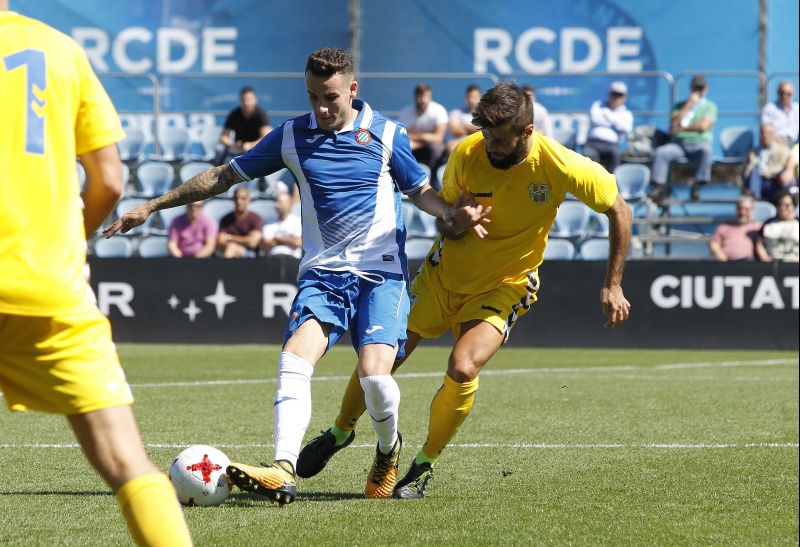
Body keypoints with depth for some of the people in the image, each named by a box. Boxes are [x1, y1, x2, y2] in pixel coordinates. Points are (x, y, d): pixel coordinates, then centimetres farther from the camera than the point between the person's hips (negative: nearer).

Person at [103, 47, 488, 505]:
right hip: (322, 274, 2)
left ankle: (389, 450, 12)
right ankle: (283, 472, -36)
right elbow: (224, 177, 15)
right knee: (294, 360, -24)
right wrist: (152, 206, 14)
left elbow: (421, 191, 14)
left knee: (374, 374, -21)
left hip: (382, 275, -2)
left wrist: (452, 216, -9)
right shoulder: (292, 136, 7)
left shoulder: (387, 135, 2)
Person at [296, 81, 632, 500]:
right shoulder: (466, 154, -16)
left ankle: (425, 465, -3)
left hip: (504, 287, -2)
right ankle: (341, 431, 30)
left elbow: (618, 210, -9)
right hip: (444, 274, 2)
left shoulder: (558, 166, -22)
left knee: (463, 369, -25)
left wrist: (613, 285, -10)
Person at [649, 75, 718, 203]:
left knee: (705, 150, -38)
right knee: (660, 152, -27)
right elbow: (674, 124, 2)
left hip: (698, 144, -2)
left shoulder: (710, 106, 13)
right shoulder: (680, 105, 21)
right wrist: (688, 105, 1)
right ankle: (660, 186, -30)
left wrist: (682, 128, 0)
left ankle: (697, 186, -36)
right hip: (677, 144, 2)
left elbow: (703, 126, -5)